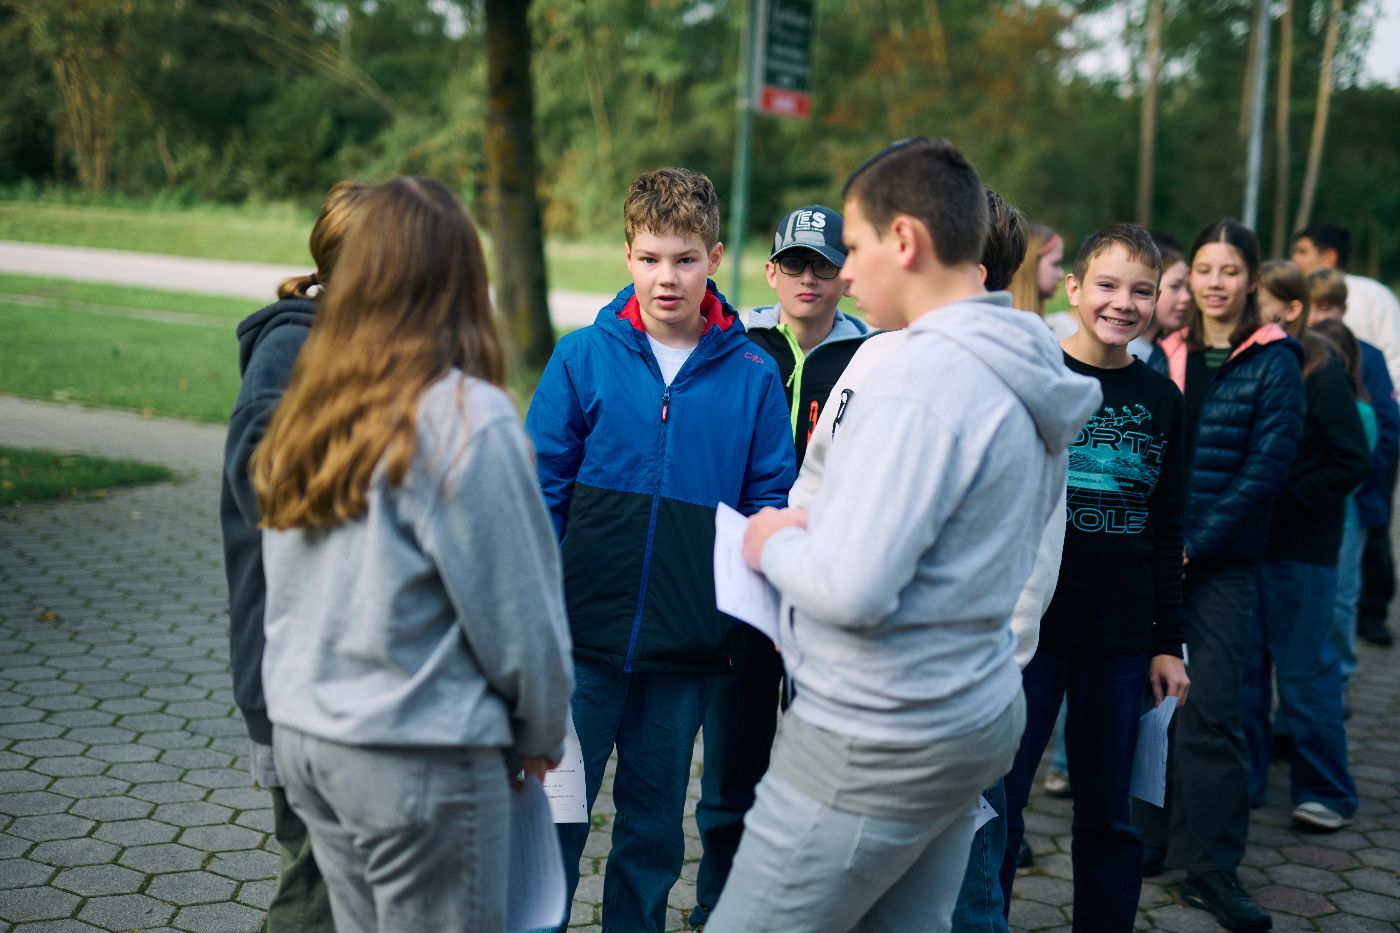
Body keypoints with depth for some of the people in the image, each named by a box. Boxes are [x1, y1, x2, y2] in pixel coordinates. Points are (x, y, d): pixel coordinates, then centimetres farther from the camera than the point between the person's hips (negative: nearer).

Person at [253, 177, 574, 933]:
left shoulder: (309, 404, 0)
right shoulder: (465, 417, -19)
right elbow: (518, 608, -13)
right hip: (418, 756, -7)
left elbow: (290, 586, 7)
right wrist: (541, 734, 4)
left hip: (303, 734, 7)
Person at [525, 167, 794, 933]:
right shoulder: (584, 357, -3)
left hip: (688, 646, 1)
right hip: (583, 638, -1)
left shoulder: (751, 374, -1)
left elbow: (770, 501, 2)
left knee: (655, 823, 16)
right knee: (554, 813, 6)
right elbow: (541, 488, -1)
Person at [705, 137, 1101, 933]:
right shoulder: (1027, 375, 8)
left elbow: (854, 590, -26)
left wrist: (774, 546, -6)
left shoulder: (922, 380, -22)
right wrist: (817, 533, 11)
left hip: (877, 742, -9)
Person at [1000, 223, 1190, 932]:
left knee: (1109, 816, 11)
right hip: (1028, 628, -3)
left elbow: (1166, 534, 11)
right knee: (998, 801, 2)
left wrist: (1168, 642, 9)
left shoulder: (1161, 400, 7)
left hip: (1121, 639, 3)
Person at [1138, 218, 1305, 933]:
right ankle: (1149, 838, 23)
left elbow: (1267, 464, -8)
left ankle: (1211, 865, 6)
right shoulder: (1165, 357, 9)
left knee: (1211, 707, -4)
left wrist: (1196, 543, -13)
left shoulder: (1273, 363, -1)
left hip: (1221, 561, -3)